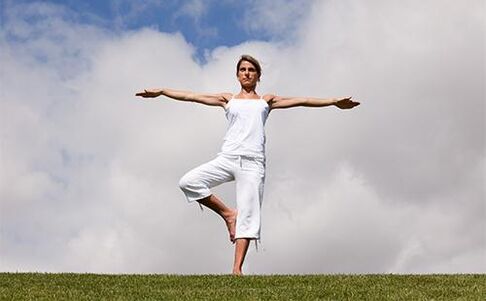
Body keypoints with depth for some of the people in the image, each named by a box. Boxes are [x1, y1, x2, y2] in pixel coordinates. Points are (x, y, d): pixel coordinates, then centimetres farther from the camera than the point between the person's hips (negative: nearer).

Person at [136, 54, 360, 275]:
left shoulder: (266, 101, 18)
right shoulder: (228, 100, 19)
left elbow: (300, 101, 13)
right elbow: (191, 96, 15)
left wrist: (334, 101, 8)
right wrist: (161, 91, 9)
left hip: (253, 162, -1)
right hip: (227, 158, 1)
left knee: (248, 215, -8)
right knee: (188, 182, -19)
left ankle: (237, 269, -7)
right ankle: (228, 214, -3)